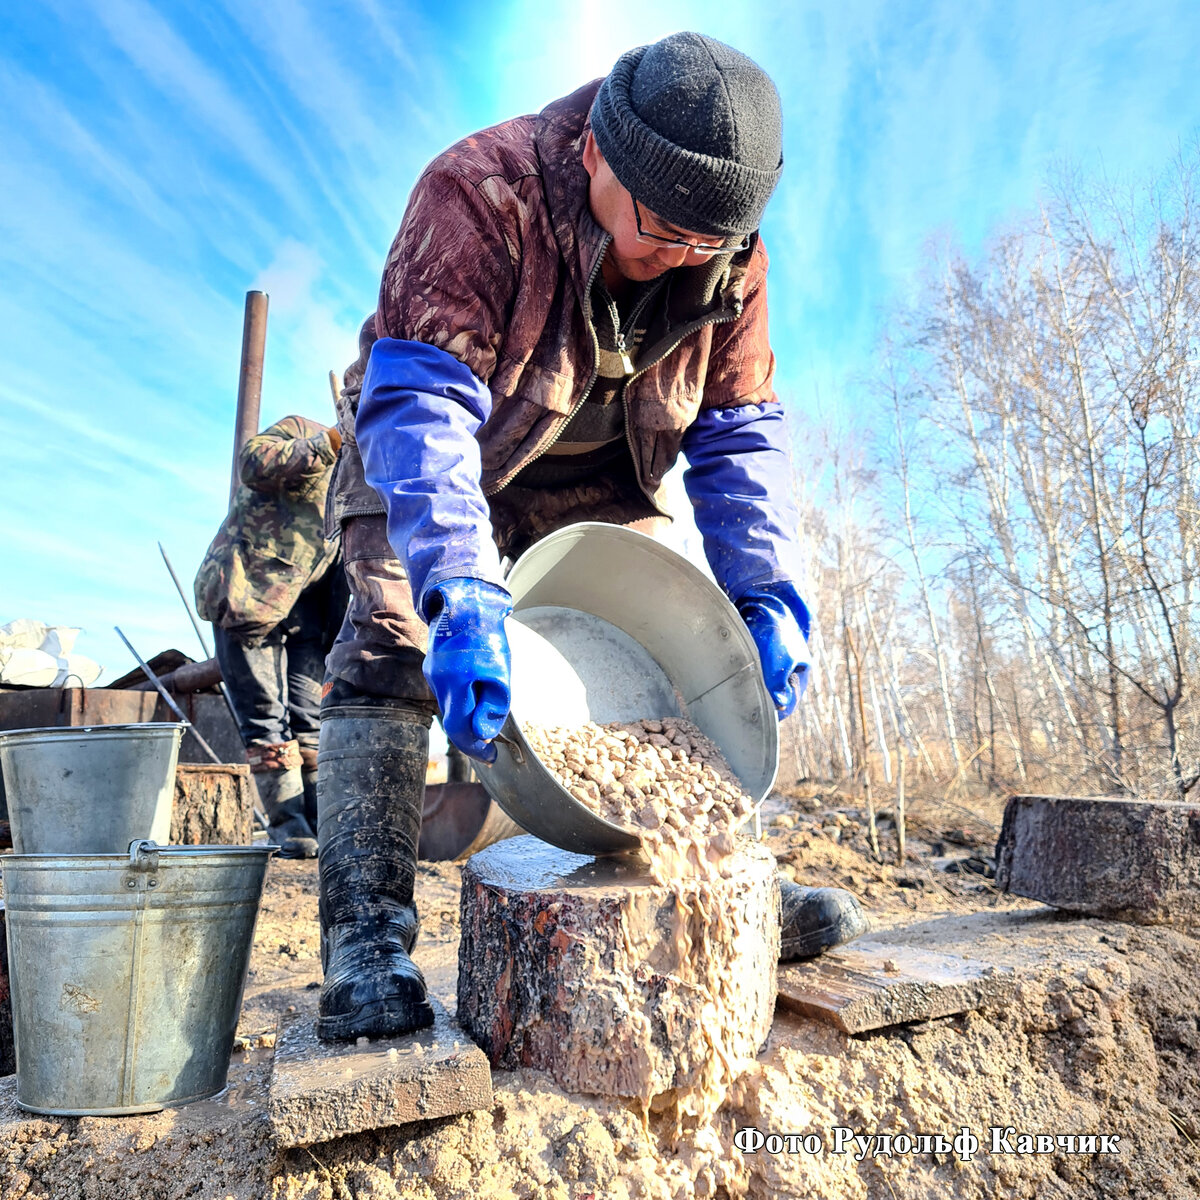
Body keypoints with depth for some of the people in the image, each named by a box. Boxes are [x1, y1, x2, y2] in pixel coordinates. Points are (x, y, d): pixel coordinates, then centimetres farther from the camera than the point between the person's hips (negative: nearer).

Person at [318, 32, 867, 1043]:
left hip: (596, 475, 4)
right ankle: (368, 936, -17)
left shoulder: (728, 253, -15)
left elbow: (737, 436, -13)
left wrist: (768, 594, -28)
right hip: (435, 463, -3)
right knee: (393, 641, -21)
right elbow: (420, 400, -40)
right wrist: (457, 587, -55)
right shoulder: (478, 193, -30)